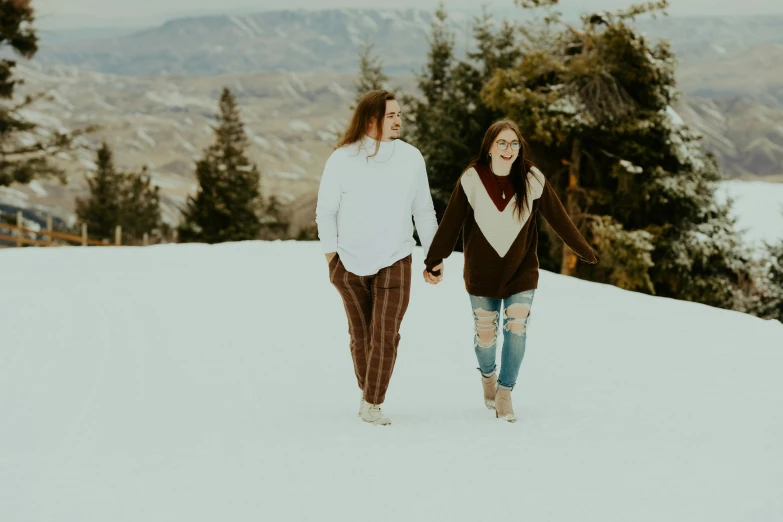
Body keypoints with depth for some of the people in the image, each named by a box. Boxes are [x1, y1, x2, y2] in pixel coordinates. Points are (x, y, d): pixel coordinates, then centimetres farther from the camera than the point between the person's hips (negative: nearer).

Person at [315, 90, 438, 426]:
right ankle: (367, 393, 27)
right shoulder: (342, 159, -7)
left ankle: (373, 404, -2)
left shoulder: (411, 157, 0)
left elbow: (423, 211, 8)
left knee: (386, 335, -9)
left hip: (395, 262, 1)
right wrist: (330, 256, -4)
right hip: (350, 261, 0)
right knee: (361, 334, 10)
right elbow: (325, 211, 1)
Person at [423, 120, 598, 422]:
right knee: (485, 332, 8)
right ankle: (487, 375, 39)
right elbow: (450, 224, -7)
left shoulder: (532, 180, -12)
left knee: (517, 327, -13)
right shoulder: (472, 180, -13)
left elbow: (558, 218, -4)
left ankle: (504, 394, -3)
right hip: (482, 273, 0)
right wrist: (435, 260, -3)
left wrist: (584, 251, 1)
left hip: (521, 270, 0)